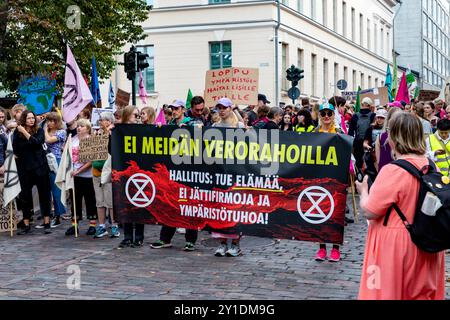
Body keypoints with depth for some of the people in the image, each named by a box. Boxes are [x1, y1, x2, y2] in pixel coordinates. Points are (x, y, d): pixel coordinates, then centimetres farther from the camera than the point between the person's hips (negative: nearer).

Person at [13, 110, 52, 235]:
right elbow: (15, 150, -3)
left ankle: (47, 223, 10)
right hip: (24, 168, 1)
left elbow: (37, 142, -18)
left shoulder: (39, 130, 1)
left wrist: (24, 132, -17)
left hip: (40, 167, -1)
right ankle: (26, 225, 12)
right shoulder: (17, 132, 1)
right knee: (25, 196, 4)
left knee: (44, 194, 2)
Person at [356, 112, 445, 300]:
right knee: (421, 293, 18)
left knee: (388, 292, 9)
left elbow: (369, 211, -18)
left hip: (394, 246, -6)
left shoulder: (394, 170, -21)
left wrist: (363, 190, 2)